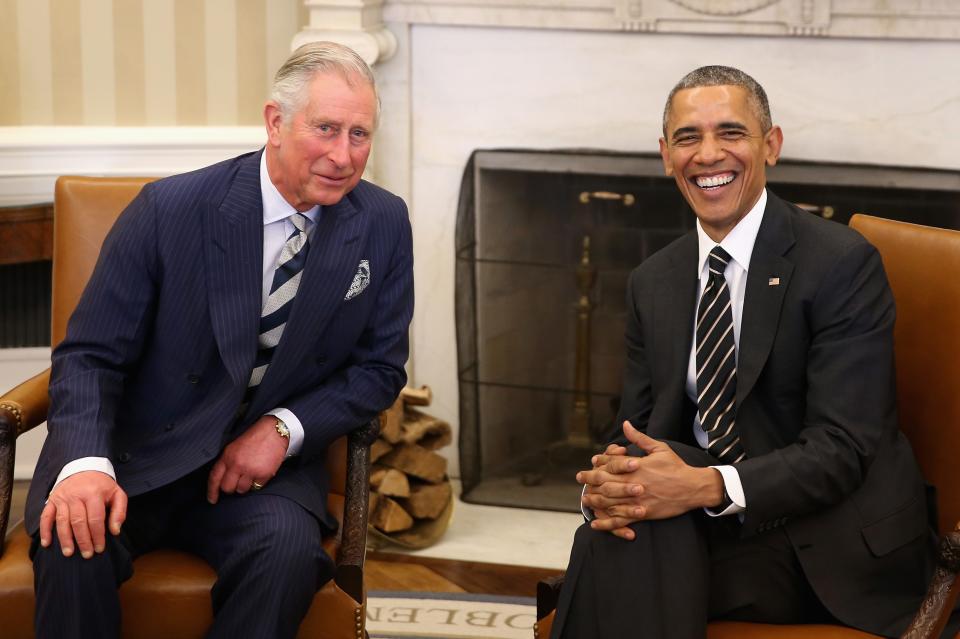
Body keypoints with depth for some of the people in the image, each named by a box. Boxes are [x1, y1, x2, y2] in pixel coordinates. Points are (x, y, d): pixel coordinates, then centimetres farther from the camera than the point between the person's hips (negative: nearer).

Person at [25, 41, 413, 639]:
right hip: (136, 458, -2)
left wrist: (283, 429, -12)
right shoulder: (169, 209, -10)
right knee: (77, 540, -32)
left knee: (289, 545, -32)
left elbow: (379, 367, 6)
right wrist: (86, 464, -28)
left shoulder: (384, 224, -1)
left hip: (263, 460, 2)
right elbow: (89, 355, -8)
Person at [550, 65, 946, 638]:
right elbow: (638, 430, 9)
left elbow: (842, 449, -16)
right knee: (615, 537, -29)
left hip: (835, 547, -5)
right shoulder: (652, 283, 11)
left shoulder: (843, 263, -10)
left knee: (628, 555, -29)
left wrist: (710, 486, -31)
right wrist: (612, 480, -17)